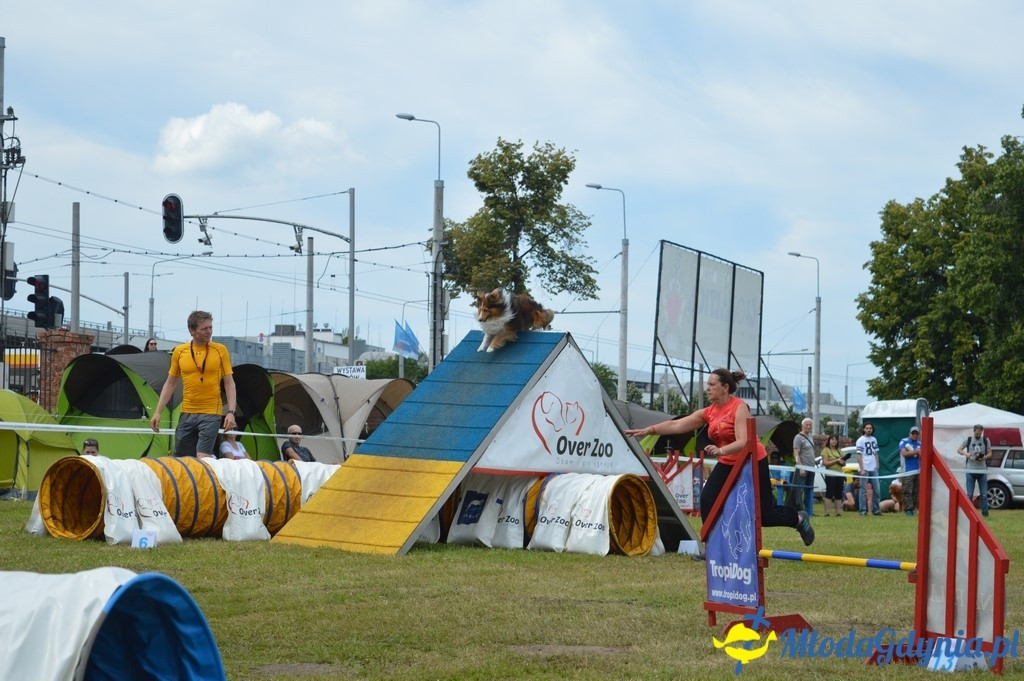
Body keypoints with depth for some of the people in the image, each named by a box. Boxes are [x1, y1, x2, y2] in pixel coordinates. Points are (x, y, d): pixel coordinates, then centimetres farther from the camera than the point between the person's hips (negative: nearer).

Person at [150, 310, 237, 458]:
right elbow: (170, 384, 11)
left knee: (203, 459, -14)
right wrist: (158, 412, 6)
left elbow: (229, 383, 0)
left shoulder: (220, 350, -2)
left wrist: (231, 412, -11)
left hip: (211, 414, -3)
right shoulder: (179, 352, 4)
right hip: (186, 414, 3)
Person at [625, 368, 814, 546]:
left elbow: (743, 442, -30)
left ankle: (798, 518, 29)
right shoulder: (709, 412, -1)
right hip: (727, 464, 6)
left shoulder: (739, 408, -20)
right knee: (707, 500, -13)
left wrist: (721, 450, -47)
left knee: (764, 515, 0)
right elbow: (677, 425, -3)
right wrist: (648, 430, -12)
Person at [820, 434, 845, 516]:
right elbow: (825, 463, -10)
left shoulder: (839, 451, 19)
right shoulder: (826, 450, -1)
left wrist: (842, 462, -2)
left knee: (838, 494, 4)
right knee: (829, 494, -8)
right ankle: (826, 512, -9)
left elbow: (842, 462, 22)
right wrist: (836, 460, -15)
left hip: (839, 475, 6)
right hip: (830, 475, -6)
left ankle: (838, 512, 6)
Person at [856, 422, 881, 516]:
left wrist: (877, 464, 4)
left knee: (876, 490, 7)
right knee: (864, 490, -2)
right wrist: (862, 469, -14)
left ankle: (875, 510, 14)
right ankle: (863, 510, 0)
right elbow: (859, 455, -8)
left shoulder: (874, 439, 13)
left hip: (873, 469, 6)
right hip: (865, 469, -6)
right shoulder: (860, 440, -4)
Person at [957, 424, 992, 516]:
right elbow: (959, 450, 7)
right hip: (971, 470, 0)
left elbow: (990, 453, 9)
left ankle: (985, 511, 3)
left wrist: (984, 458, -13)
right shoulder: (968, 440, 4)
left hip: (982, 470, 0)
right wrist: (966, 454, -13)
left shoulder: (986, 440, 6)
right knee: (969, 494, 1)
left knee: (984, 494, 0)